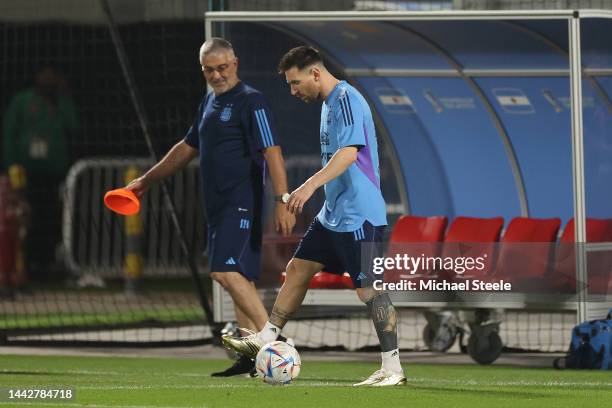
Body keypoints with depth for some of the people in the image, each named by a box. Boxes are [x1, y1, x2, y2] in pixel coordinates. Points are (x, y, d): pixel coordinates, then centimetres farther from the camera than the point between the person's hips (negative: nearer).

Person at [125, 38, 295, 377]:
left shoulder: (250, 101, -9)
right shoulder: (210, 102, 18)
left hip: (242, 203, -9)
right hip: (218, 206, 9)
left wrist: (282, 201, -26)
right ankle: (253, 356, 8)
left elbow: (272, 152, -17)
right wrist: (147, 180, 37)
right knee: (238, 279, 7)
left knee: (226, 271, -20)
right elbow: (187, 148, 31)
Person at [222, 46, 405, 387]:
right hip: (333, 214, 10)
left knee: (369, 289, -9)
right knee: (298, 269, 11)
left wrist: (311, 185, -36)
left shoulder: (347, 99, -15)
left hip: (359, 216, -10)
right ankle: (266, 340, 17)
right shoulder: (329, 103, 15)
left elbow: (349, 152, -28)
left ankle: (393, 369, -5)